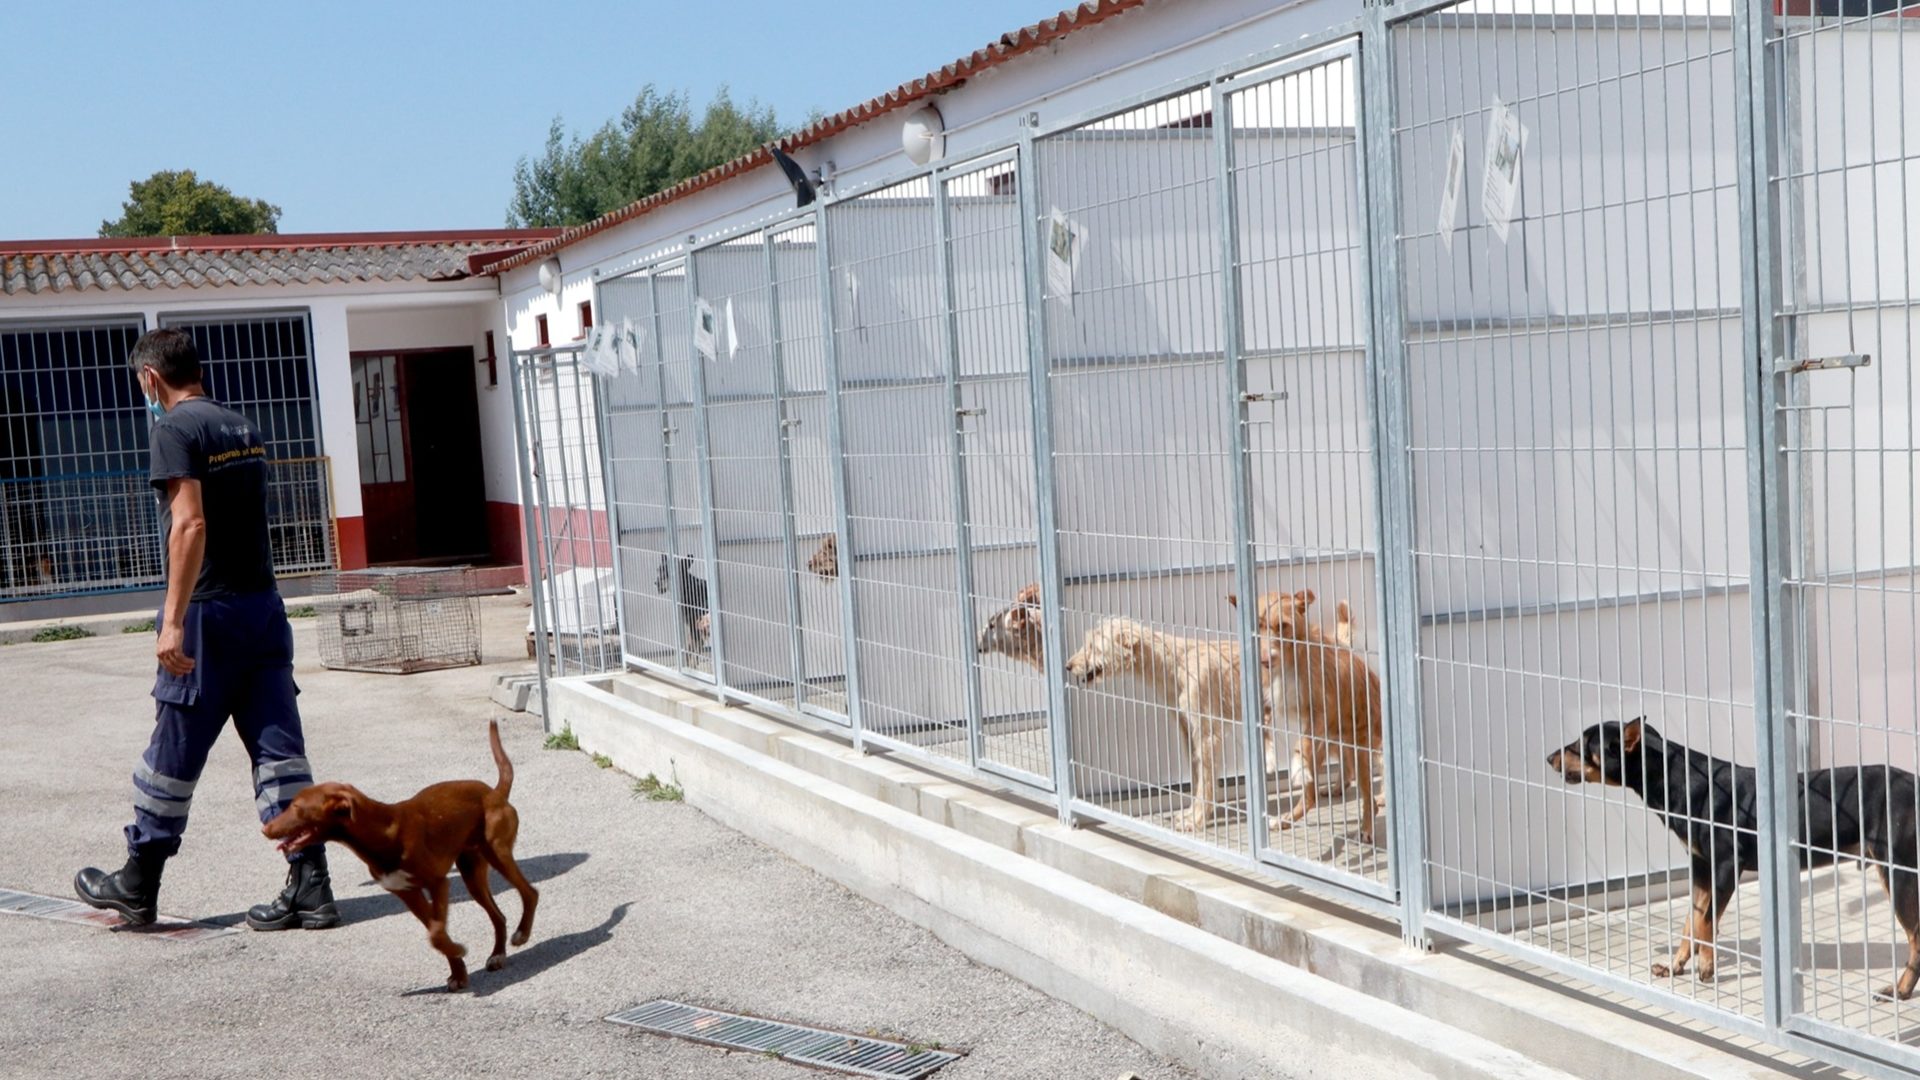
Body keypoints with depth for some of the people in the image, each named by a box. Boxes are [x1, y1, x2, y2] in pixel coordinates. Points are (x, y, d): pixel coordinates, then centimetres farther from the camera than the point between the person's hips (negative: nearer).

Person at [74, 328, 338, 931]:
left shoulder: (175, 429, -10)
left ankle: (137, 885, 20)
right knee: (280, 750, 4)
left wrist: (173, 621, -21)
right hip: (263, 605, 7)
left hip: (210, 611, -7)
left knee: (173, 755, 6)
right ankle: (310, 888, 1)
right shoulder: (242, 427, 14)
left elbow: (190, 524, -20)